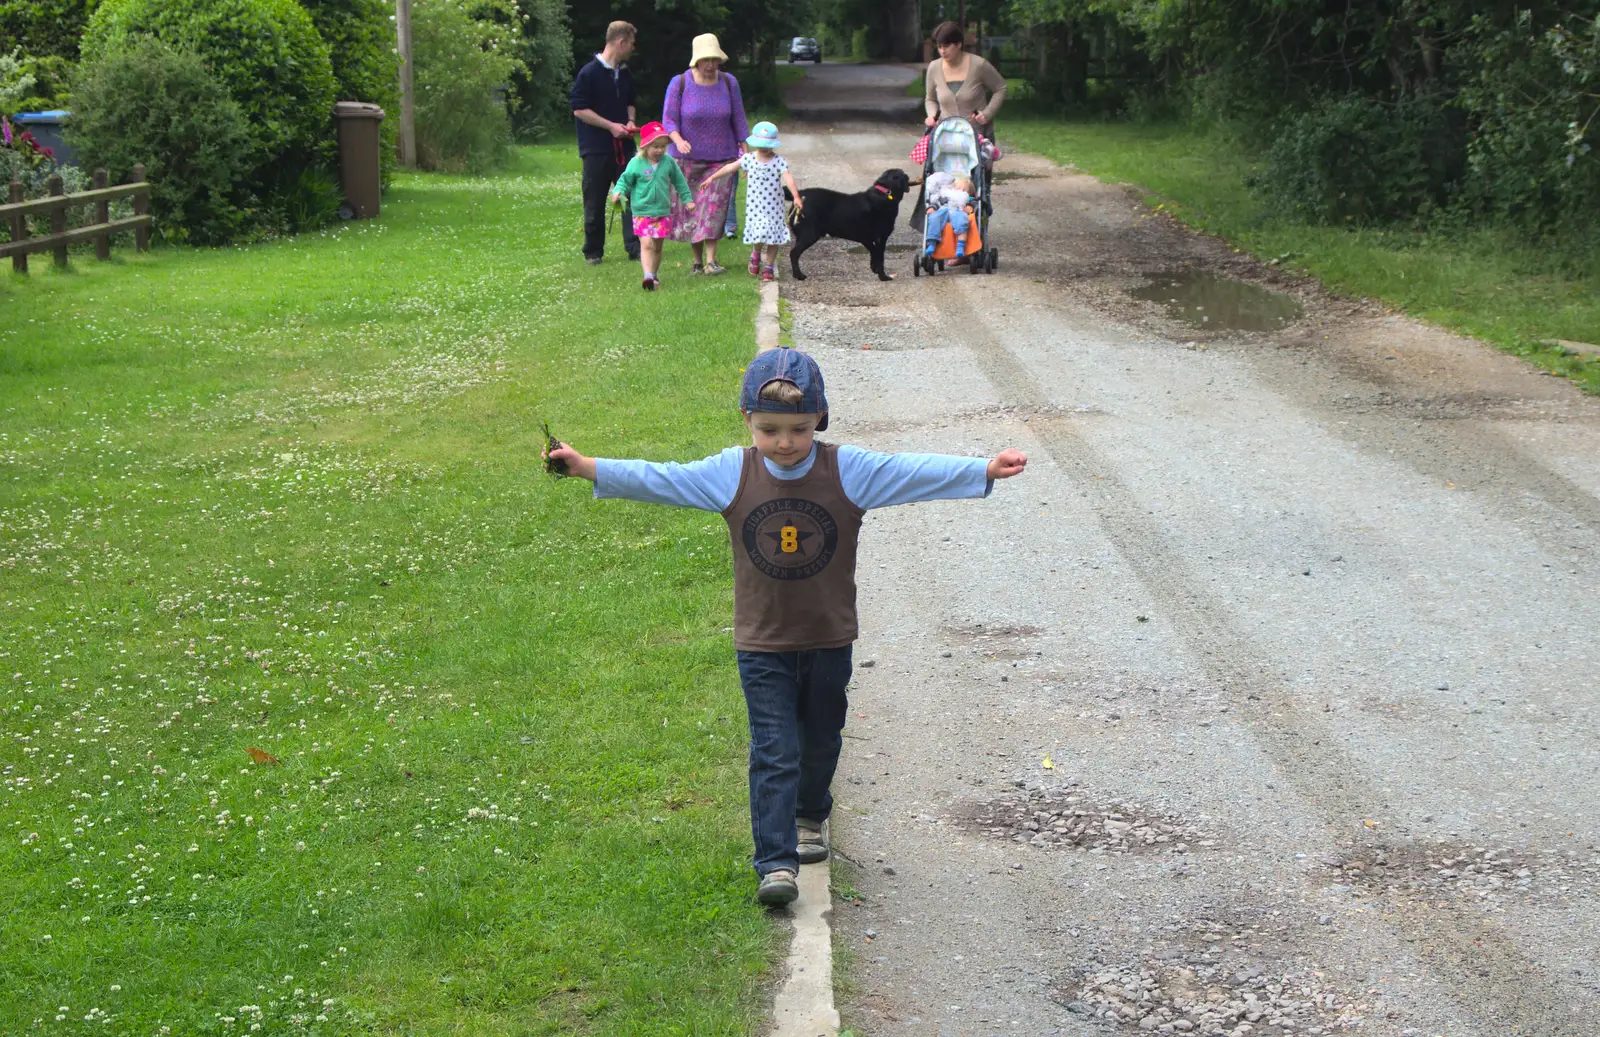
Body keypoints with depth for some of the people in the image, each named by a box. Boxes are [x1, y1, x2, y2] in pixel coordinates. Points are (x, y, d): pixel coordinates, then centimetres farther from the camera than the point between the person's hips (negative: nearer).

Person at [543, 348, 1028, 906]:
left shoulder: (849, 471, -11)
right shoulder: (732, 473, -10)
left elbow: (918, 473, -14)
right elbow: (658, 480, -9)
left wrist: (986, 469, -23)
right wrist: (585, 466, -16)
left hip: (829, 639, 2)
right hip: (763, 644, -1)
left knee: (820, 741, 20)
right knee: (774, 754, -6)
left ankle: (810, 817, 47)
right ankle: (776, 862, -5)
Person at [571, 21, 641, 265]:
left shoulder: (625, 74, 10)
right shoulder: (589, 73, -10)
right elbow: (579, 109, -12)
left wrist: (630, 121, 3)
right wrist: (611, 126, -15)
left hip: (623, 146, 5)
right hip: (597, 148, -5)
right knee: (595, 203, 2)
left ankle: (635, 247, -2)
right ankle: (593, 252, 12)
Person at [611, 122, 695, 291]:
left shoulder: (668, 162, 1)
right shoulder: (636, 163, -6)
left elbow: (679, 182, 13)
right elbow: (625, 180, 0)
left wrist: (687, 199, 14)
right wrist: (618, 192, -19)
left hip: (663, 212, 3)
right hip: (642, 212, -3)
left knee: (657, 246, 9)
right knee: (646, 244, -15)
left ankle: (654, 276, 21)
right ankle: (648, 275, -22)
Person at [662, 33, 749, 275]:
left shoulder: (729, 83, 0)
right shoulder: (680, 83, -6)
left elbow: (738, 120, 6)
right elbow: (668, 119, -7)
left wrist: (746, 152, 4)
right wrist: (678, 141, -26)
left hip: (721, 157, 1)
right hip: (688, 158, 0)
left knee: (715, 206, -11)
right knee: (691, 208, 3)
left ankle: (711, 261, -14)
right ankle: (697, 261, 13)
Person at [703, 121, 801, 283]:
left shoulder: (778, 162, -8)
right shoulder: (749, 159, 1)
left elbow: (788, 178, -19)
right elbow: (731, 167, 12)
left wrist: (796, 197, -33)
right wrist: (712, 178, 16)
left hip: (774, 207, 0)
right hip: (755, 206, 1)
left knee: (773, 235, 2)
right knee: (760, 233, -12)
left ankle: (768, 268, 17)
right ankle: (756, 255, 21)